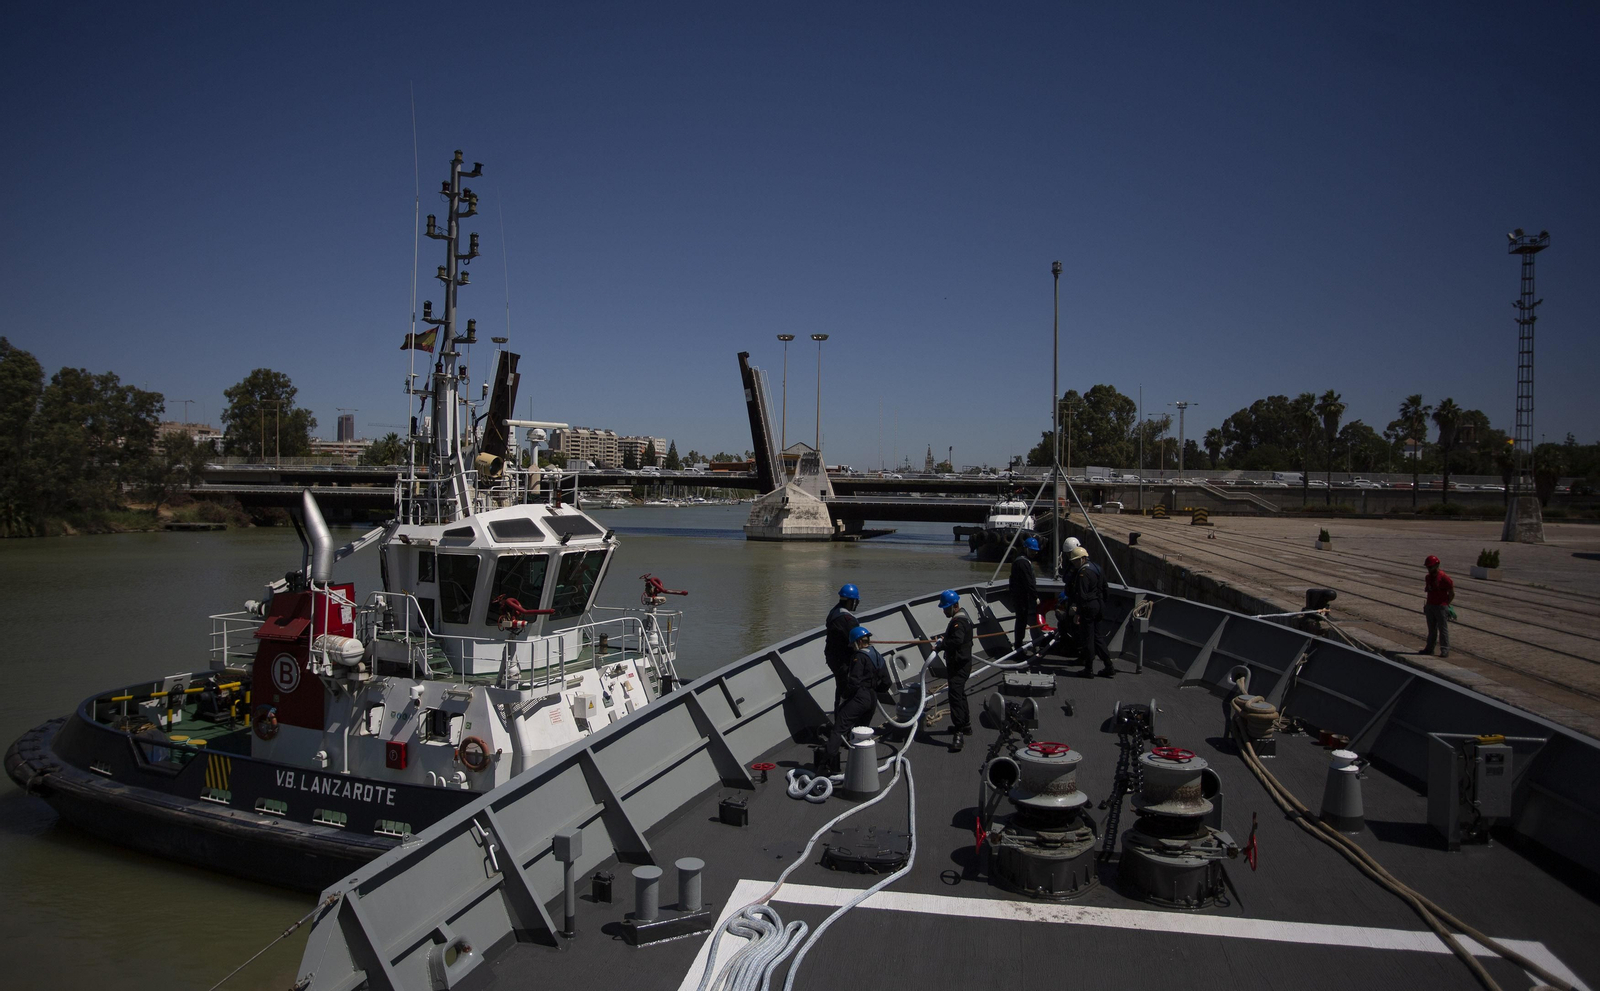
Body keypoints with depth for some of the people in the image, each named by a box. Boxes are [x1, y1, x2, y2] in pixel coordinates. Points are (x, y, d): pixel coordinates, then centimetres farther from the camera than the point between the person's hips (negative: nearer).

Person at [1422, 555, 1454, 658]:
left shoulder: (1444, 578, -13)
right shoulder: (1428, 577, 9)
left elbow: (1452, 593, -8)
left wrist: (1446, 604, -5)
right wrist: (1427, 604, 13)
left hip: (1441, 607, -7)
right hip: (1430, 606, 7)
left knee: (1443, 629, -3)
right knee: (1431, 629, 13)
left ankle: (1445, 650, 0)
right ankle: (1429, 648, 20)